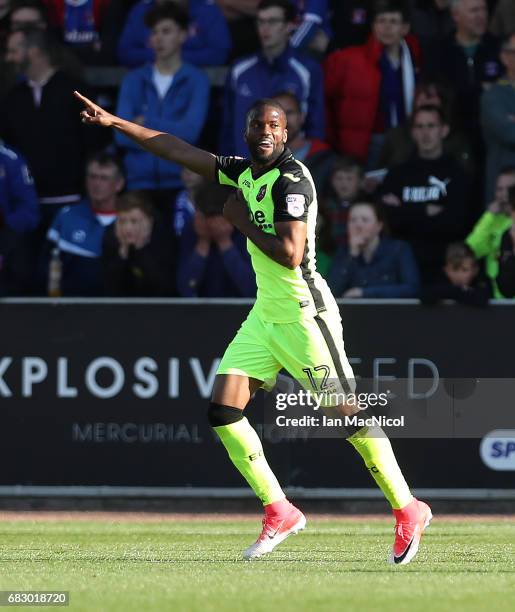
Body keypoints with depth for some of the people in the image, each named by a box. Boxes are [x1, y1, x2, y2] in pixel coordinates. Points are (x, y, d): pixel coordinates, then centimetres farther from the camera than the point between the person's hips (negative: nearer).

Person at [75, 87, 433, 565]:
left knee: (348, 414, -8)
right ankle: (278, 512, 7)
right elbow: (179, 151, 18)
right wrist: (114, 122, 19)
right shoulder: (244, 172, 10)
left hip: (303, 314, -9)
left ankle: (408, 512, 2)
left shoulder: (291, 179, -15)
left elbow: (291, 254, -25)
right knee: (222, 411, 0)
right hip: (264, 315, 9)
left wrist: (242, 222, -13)